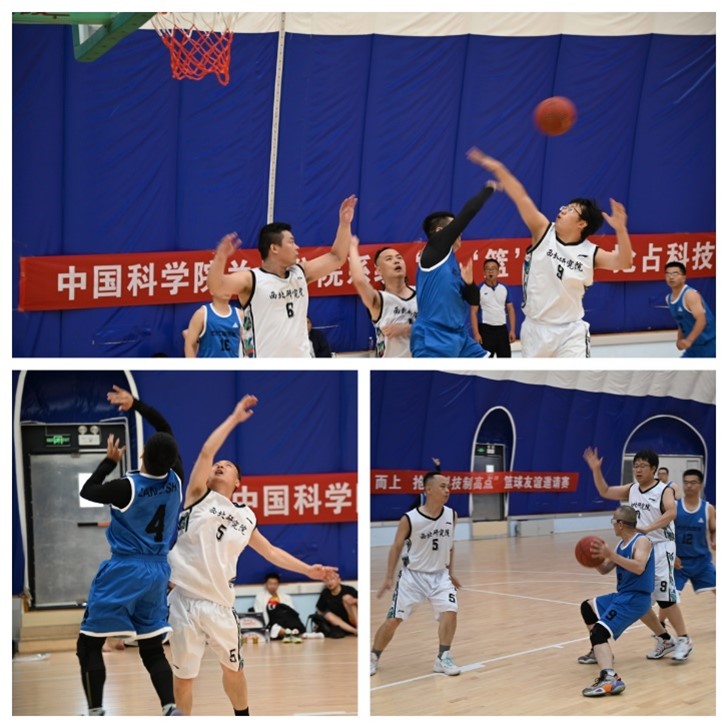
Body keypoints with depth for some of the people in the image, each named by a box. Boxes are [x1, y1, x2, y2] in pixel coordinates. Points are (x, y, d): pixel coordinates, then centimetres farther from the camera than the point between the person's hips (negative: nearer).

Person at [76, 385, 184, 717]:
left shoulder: (128, 487, -17)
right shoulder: (175, 480, -3)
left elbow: (87, 491, 2)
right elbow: (166, 430, 11)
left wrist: (110, 460, 11)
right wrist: (135, 404, 11)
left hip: (124, 571, -6)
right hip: (158, 571, 6)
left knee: (89, 645, 3)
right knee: (152, 649, 13)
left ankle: (95, 713, -5)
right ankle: (169, 709, -4)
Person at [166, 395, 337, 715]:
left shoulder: (246, 517, 15)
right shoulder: (199, 497, 4)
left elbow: (270, 551, 27)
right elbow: (206, 451, -7)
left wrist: (307, 569, 22)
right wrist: (235, 418, -4)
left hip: (220, 605, 4)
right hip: (185, 601, -4)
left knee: (234, 670, 15)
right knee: (183, 676, 3)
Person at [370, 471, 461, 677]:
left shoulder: (451, 516, -4)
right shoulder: (409, 519, -17)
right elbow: (396, 547, -5)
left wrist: (451, 571, 13)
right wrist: (388, 578, -5)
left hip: (439, 575, 3)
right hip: (412, 575, -3)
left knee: (450, 612, -17)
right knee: (393, 620, 0)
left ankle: (442, 659, -4)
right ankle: (373, 658, 18)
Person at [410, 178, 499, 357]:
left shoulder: (452, 263, 17)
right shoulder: (433, 251, -6)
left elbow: (472, 300, 21)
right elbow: (467, 214, -8)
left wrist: (468, 283, 0)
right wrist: (487, 190, 5)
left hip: (459, 338, 9)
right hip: (433, 342, -9)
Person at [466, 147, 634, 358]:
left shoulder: (590, 253, -7)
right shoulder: (544, 232, -4)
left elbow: (624, 263, -21)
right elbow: (521, 197, -11)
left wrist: (620, 229, -36)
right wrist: (497, 167, -17)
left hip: (569, 331, -2)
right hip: (535, 327, 2)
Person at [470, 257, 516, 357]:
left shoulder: (504, 288, 6)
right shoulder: (479, 289, -5)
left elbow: (510, 309, 9)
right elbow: (473, 312, -5)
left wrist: (512, 330, 2)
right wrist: (476, 333, -12)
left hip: (502, 328, 4)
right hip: (486, 329, -4)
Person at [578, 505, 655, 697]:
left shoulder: (642, 541, -15)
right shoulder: (621, 544, 13)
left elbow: (639, 568, -33)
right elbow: (604, 569, 16)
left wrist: (611, 555, -39)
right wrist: (595, 556, -5)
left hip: (636, 599, -10)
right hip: (622, 595, 10)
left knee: (600, 631, -29)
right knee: (588, 607, 31)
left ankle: (610, 679, -48)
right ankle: (599, 651, 40)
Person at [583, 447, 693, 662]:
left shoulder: (664, 490, -10)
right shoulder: (631, 489, 10)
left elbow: (671, 512, -28)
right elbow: (605, 492, 15)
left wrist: (648, 528, -38)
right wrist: (596, 470, 1)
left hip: (660, 548, -7)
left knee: (665, 597, -11)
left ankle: (684, 640, 2)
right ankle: (664, 640, 18)